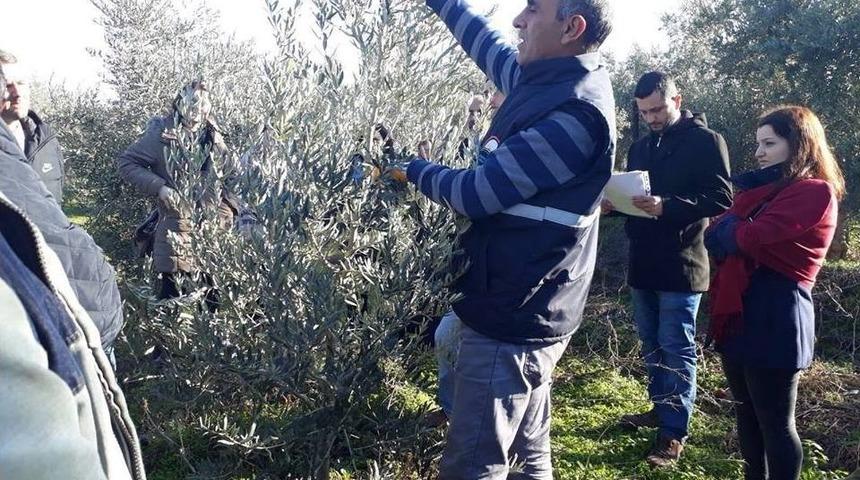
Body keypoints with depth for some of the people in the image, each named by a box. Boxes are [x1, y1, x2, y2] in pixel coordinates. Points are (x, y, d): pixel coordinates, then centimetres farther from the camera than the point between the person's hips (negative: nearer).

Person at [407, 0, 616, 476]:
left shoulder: (574, 112, -22)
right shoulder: (549, 82, 6)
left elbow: (478, 193, -20)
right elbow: (490, 46, 24)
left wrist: (414, 170, -2)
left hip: (511, 319, -10)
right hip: (526, 310, 10)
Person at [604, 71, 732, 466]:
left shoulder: (705, 141, -7)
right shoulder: (641, 147, 15)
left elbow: (721, 198, -15)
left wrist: (667, 206, -27)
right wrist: (614, 202, -3)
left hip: (680, 264, -7)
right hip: (644, 262, 7)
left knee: (676, 348, -1)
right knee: (651, 343, 16)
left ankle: (674, 431, 7)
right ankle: (660, 408, 31)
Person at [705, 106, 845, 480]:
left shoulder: (814, 193, -12)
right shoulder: (766, 189, 16)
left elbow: (747, 238, -23)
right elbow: (716, 238, 8)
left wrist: (728, 228, -2)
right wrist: (732, 231, -13)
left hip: (774, 319, -9)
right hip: (740, 312, 9)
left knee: (774, 421, 3)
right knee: (747, 413, 19)